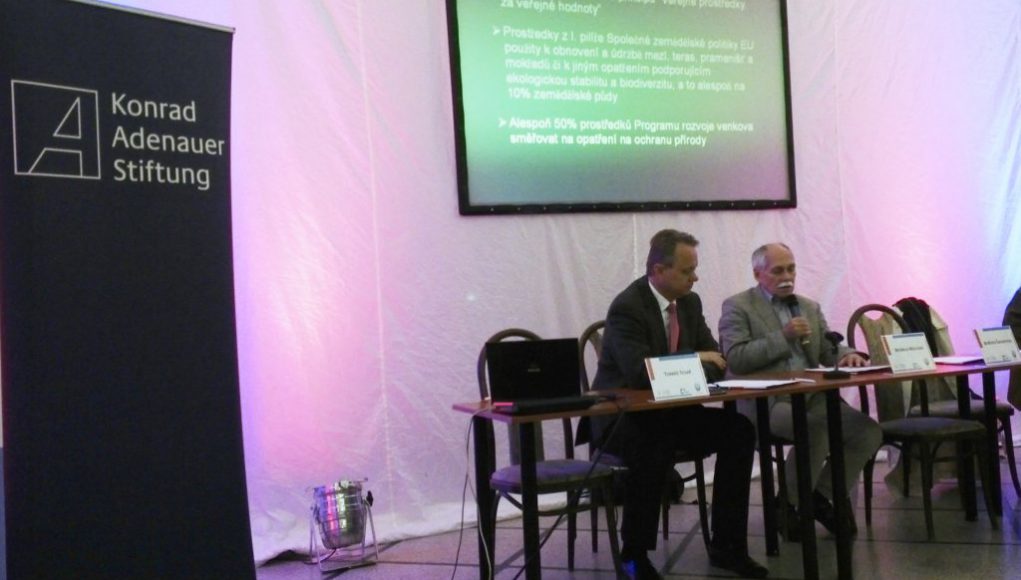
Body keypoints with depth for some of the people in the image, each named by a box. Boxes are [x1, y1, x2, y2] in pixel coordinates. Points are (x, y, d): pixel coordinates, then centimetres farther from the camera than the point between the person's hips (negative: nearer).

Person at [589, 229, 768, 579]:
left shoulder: (689, 302, 5)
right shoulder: (627, 307, -19)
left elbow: (715, 359, 7)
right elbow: (640, 373, -30)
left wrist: (698, 372, -16)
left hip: (670, 411, 7)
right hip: (623, 418, -7)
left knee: (739, 430, -13)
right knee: (655, 446, -38)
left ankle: (726, 546, -5)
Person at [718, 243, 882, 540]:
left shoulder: (810, 307, 20)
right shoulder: (737, 307, 1)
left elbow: (829, 350, 15)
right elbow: (735, 359, -11)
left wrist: (848, 354, -9)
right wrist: (783, 336, -15)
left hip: (812, 396, 6)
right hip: (765, 402, -6)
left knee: (869, 431, -14)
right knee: (816, 429, -32)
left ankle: (822, 494, 6)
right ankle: (789, 503, -8)